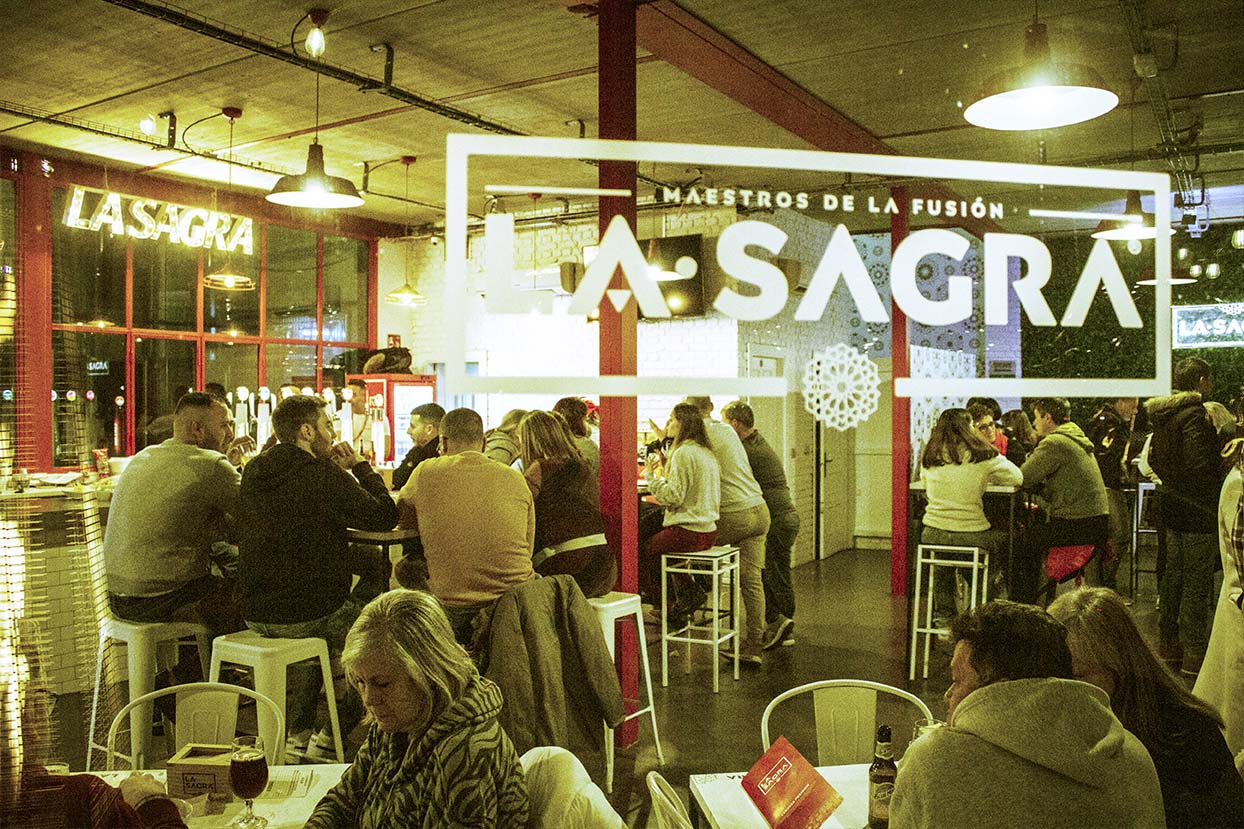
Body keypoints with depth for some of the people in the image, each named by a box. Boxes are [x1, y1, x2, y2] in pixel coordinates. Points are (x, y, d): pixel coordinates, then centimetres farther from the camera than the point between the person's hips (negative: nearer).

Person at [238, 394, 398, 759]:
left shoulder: (253, 472, 5)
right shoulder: (325, 476, -17)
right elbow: (385, 516, -9)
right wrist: (360, 467, 1)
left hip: (255, 614, 7)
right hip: (306, 616, -7)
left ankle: (298, 734, 37)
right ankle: (330, 738, 25)